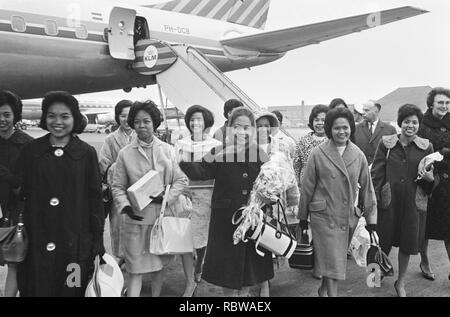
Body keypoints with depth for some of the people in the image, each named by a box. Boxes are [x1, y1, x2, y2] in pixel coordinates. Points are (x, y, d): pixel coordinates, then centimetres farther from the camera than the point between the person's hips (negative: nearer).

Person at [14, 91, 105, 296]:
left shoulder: (86, 153, 0)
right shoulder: (31, 151, 4)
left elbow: (95, 198, 0)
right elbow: (18, 192, 5)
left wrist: (98, 243, -2)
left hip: (75, 243, -1)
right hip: (36, 242, 1)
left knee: (73, 289, 6)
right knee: (37, 289, 9)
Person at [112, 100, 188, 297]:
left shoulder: (167, 150, 2)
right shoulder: (125, 153, -2)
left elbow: (181, 180, 2)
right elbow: (117, 186, 0)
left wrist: (167, 197, -13)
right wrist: (125, 206, -17)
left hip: (163, 216, 2)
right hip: (136, 218, -2)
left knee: (159, 265, 15)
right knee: (135, 268, -1)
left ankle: (156, 295, 33)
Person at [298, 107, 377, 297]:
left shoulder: (358, 156, 3)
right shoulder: (318, 154, -7)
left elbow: (367, 188, 8)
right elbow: (307, 187, -1)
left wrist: (371, 218, 4)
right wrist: (303, 217, 3)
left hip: (349, 217, 4)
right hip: (324, 216, -3)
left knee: (339, 259, 15)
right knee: (331, 261, -4)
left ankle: (324, 289, 36)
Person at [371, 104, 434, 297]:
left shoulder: (426, 147, 1)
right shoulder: (386, 143, -3)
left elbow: (431, 177, 11)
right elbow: (376, 173, -2)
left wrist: (430, 177, -13)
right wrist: (373, 199, -8)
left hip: (412, 202, 1)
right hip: (388, 200, -1)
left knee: (407, 244, 11)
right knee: (384, 241, 10)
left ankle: (400, 282, 31)